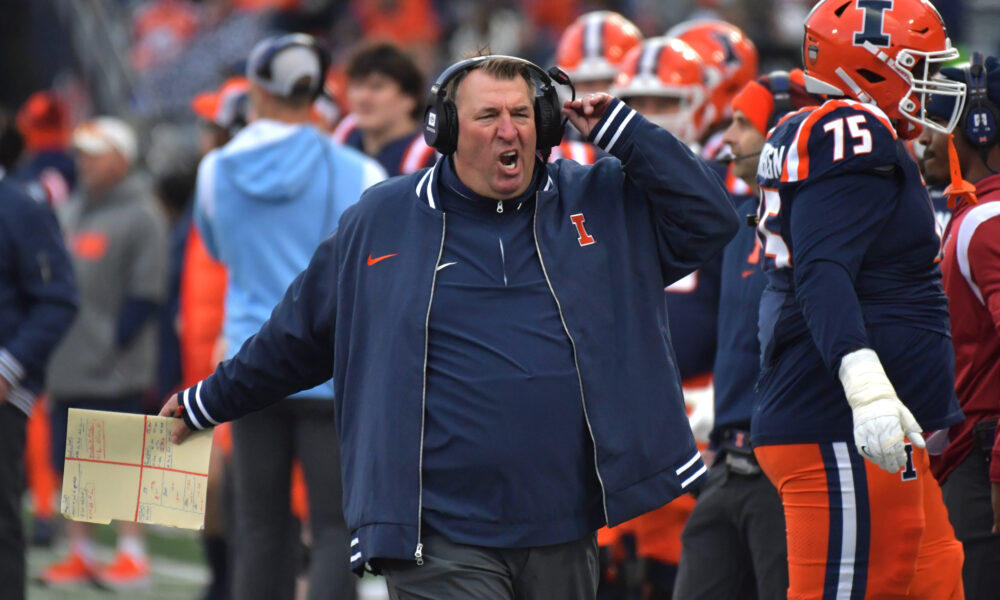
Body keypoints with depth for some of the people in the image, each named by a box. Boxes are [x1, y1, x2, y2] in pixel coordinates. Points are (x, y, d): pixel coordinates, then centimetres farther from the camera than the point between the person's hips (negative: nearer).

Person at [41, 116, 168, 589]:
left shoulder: (141, 216, -6)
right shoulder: (71, 213, 16)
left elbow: (146, 295, -10)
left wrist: (112, 345, -13)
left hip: (115, 372, -7)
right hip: (66, 367, 7)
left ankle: (132, 554, -1)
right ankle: (79, 553, 15)